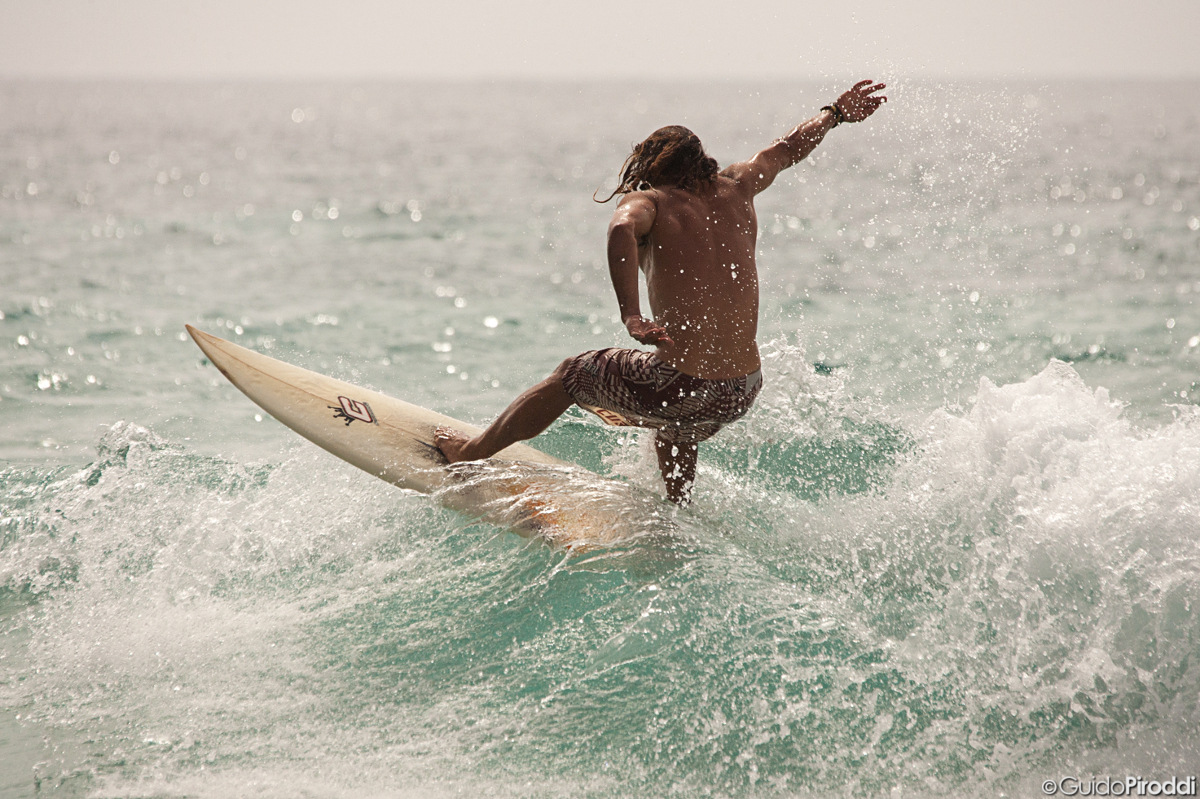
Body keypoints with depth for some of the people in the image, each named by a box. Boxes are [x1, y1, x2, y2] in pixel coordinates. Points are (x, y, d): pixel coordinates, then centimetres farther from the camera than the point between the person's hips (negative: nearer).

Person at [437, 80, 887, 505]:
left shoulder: (648, 200, -2)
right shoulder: (735, 188, 12)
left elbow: (622, 229, -26)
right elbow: (788, 149, 31)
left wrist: (631, 316, -36)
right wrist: (837, 113, 47)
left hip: (684, 387, -5)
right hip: (744, 394, 5)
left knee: (571, 376, 21)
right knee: (678, 429, 40)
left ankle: (470, 453, 36)